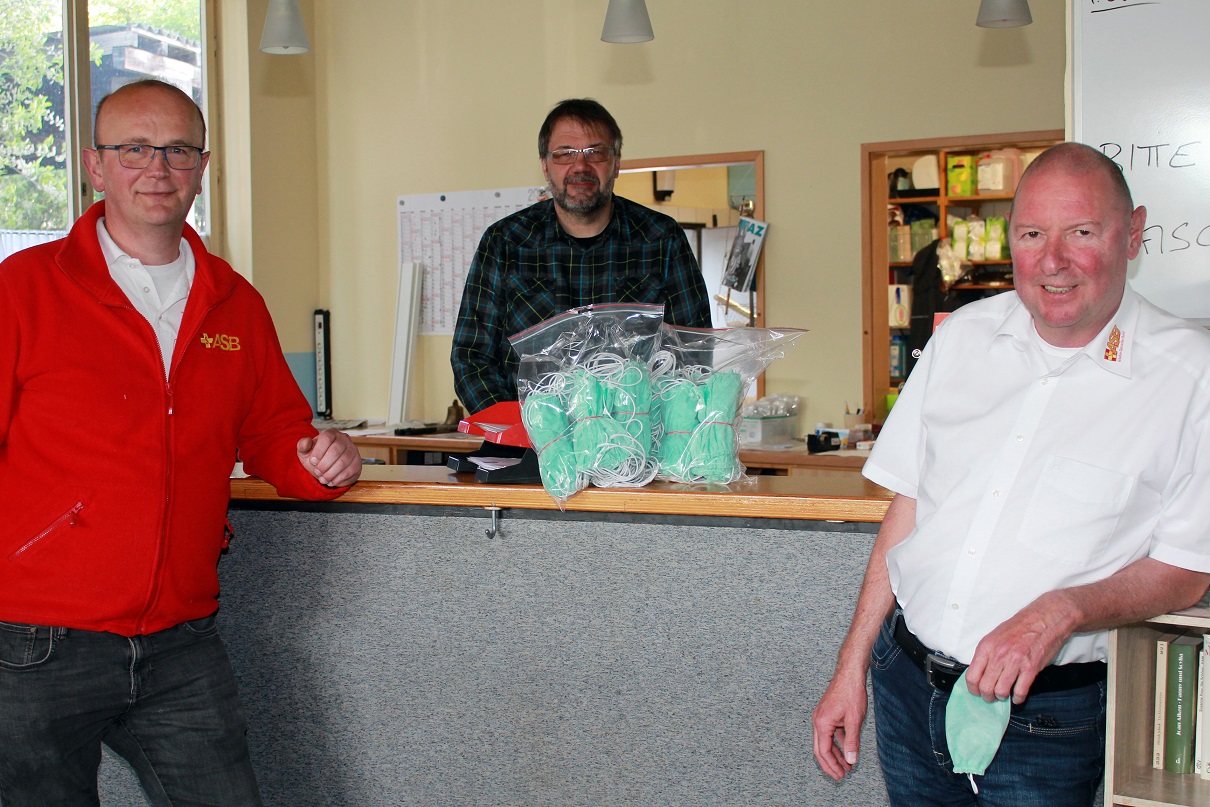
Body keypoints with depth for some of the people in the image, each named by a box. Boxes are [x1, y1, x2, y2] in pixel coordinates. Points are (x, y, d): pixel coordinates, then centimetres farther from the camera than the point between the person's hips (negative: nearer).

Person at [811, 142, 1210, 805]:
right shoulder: (963, 335, 3)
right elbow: (909, 503, 7)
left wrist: (1062, 611, -25)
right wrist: (852, 667, 6)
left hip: (1046, 717, -3)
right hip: (906, 677, 4)